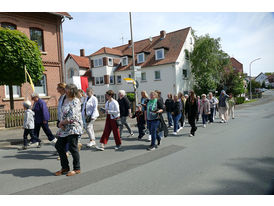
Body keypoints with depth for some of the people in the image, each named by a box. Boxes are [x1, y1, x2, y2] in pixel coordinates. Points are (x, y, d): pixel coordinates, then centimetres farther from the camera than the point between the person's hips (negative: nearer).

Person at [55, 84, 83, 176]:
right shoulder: (68, 101, 14)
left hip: (73, 128, -10)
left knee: (73, 148, 0)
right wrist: (61, 124, -2)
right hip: (65, 129, 10)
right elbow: (64, 114, 16)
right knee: (59, 145, 13)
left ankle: (77, 169, 17)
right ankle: (65, 168, 26)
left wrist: (62, 123, -11)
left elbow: (72, 117, -23)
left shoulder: (75, 101, -15)